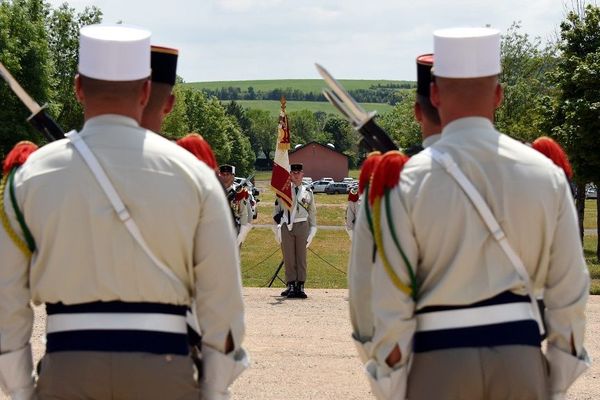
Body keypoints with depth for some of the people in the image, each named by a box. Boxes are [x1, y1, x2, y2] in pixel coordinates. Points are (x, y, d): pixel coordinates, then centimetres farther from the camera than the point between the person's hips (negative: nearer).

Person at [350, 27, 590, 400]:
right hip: (520, 352, 2)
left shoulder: (408, 182, -6)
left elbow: (390, 301, -7)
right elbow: (569, 290, 3)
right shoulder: (546, 174, 1)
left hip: (439, 357, -2)